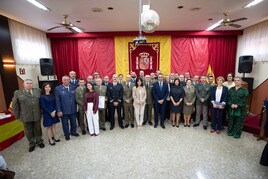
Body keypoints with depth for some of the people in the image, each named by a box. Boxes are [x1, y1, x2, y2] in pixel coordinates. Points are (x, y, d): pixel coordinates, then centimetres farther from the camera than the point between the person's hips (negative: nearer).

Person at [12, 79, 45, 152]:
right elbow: (15, 106, 1)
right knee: (29, 131, 14)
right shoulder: (17, 93, -2)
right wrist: (18, 116, 0)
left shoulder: (38, 90, 1)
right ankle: (32, 144, 31)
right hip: (26, 117, 0)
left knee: (38, 129, 15)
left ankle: (39, 141, 33)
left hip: (37, 115, 1)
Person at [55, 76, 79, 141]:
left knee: (73, 122, 17)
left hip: (73, 109, 3)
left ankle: (73, 132, 39)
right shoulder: (58, 89, -7)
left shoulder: (73, 88, 2)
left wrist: (75, 107, 5)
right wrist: (59, 110, -12)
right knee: (65, 123, 13)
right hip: (64, 110, -3)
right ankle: (67, 135, 33)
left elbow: (75, 98, 7)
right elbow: (57, 101, -9)